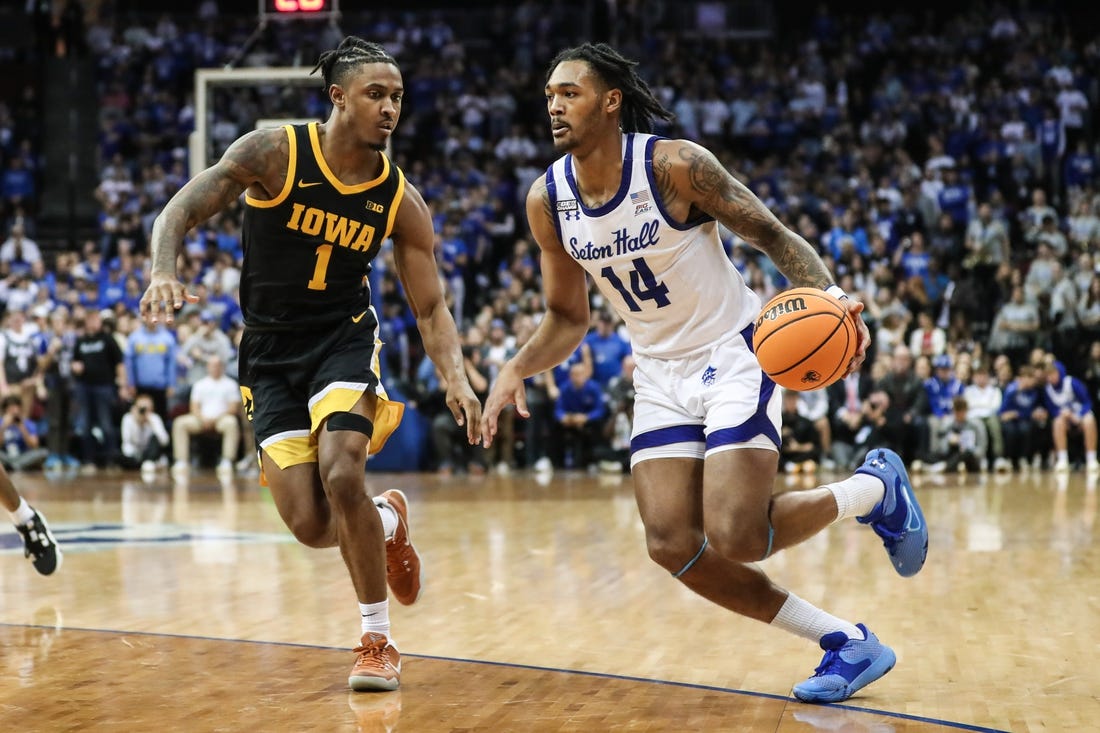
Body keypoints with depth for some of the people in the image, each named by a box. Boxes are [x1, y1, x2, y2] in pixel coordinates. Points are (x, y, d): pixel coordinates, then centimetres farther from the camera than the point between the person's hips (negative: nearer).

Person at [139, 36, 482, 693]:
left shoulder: (401, 201, -6)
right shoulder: (274, 152, -12)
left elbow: (430, 306, -2)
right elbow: (182, 210, -11)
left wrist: (456, 379, -20)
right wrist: (164, 274, -32)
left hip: (345, 338, 0)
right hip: (270, 350, 0)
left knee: (341, 476, -24)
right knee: (310, 525, -9)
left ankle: (379, 641, -6)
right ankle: (388, 519, 28)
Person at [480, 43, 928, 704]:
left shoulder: (674, 165, -20)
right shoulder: (547, 201, -3)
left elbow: (775, 236, -13)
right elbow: (568, 319, 9)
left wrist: (831, 297, -32)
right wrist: (517, 370, -10)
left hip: (733, 354, -6)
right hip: (661, 374, 6)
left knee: (736, 537, -20)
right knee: (672, 545, -8)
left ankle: (876, 488, 10)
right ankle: (846, 643, 5)